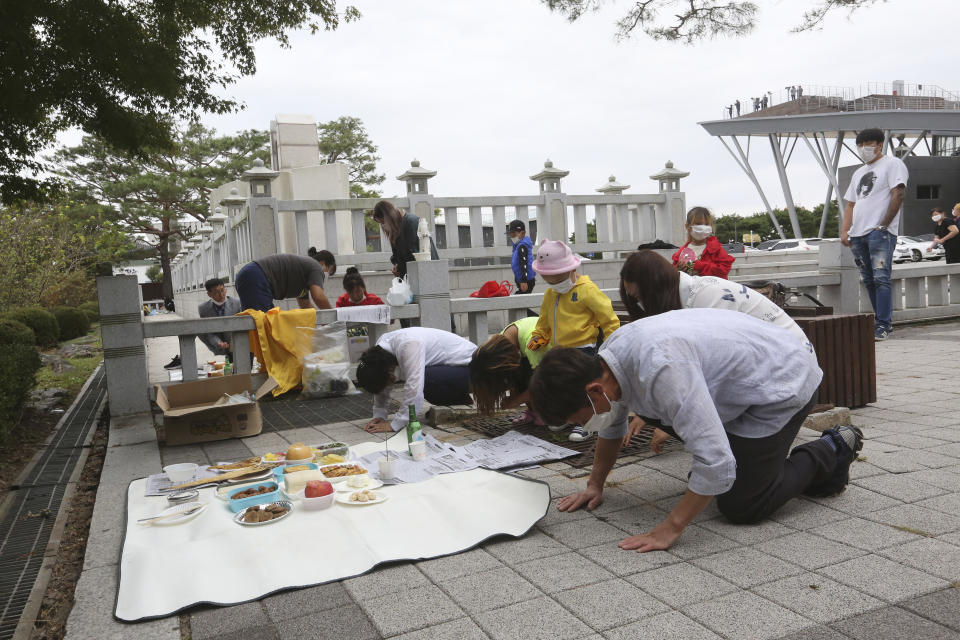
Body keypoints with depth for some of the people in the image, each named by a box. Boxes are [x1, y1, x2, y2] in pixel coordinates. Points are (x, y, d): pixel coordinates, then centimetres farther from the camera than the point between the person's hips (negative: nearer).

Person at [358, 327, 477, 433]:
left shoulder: (410, 345, -32)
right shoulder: (380, 349, -6)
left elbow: (414, 388, -35)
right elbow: (381, 384, 7)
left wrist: (395, 425, -30)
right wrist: (379, 415, -2)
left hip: (468, 365, -10)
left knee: (424, 378, -30)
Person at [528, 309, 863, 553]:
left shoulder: (660, 368, -39)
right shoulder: (609, 355, -9)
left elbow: (716, 462, -39)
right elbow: (613, 423, 13)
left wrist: (669, 529, -32)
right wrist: (595, 485, 14)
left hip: (783, 382, -9)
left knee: (740, 507, -6)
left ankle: (830, 452, 10)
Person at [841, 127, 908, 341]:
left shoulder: (892, 164, 4)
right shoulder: (858, 173, 26)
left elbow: (898, 196, -8)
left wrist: (883, 225, -14)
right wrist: (844, 230, 8)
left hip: (880, 233, -7)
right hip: (858, 235, 8)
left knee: (881, 278, -14)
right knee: (869, 281, 7)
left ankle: (882, 326, -14)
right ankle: (884, 320, 15)